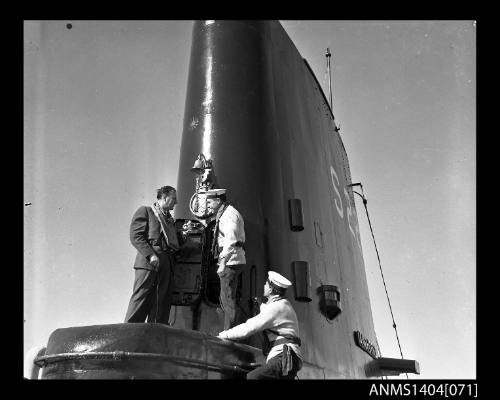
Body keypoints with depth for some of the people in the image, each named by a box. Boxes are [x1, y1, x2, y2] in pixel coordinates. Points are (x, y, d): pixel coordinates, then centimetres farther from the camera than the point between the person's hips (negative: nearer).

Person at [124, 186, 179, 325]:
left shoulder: (169, 218, 25)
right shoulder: (145, 211, 5)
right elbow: (135, 236, -7)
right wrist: (151, 255, -15)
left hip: (167, 265, 7)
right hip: (148, 261, -6)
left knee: (162, 302, 4)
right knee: (140, 301, -6)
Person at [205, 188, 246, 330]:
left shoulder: (230, 214, -12)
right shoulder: (223, 215, 20)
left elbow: (231, 241, -22)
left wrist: (223, 263, -27)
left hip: (231, 261, -11)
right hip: (229, 261, 11)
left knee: (228, 299, -7)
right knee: (225, 299, 15)